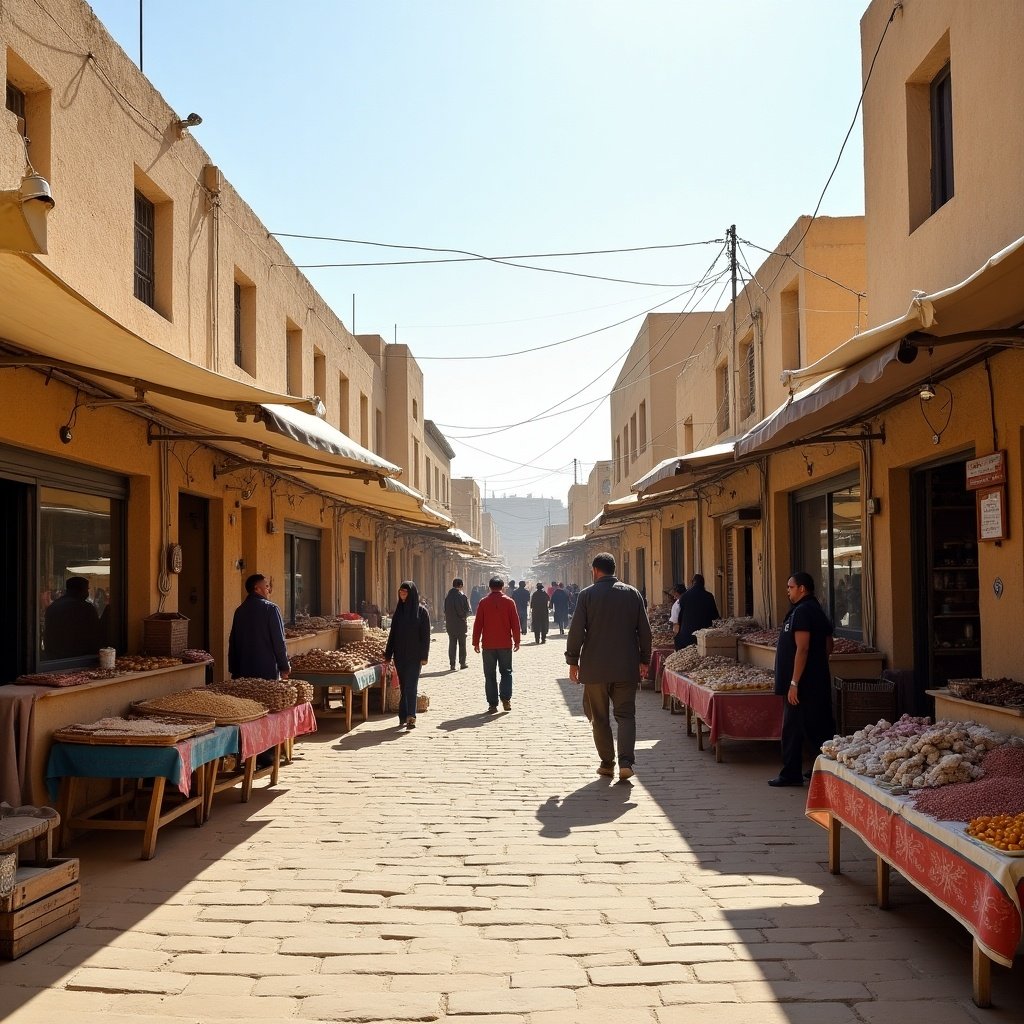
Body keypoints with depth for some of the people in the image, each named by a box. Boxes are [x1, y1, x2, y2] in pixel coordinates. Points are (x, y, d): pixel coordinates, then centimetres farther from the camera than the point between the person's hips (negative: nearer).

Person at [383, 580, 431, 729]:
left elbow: (426, 635, -6)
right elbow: (392, 634, 11)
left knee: (411, 685, -11)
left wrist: (424, 656, -11)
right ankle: (404, 717, 12)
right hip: (400, 655, 4)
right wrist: (387, 656, 9)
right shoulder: (399, 611, 9)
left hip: (414, 656, -4)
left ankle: (410, 716, -14)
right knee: (404, 686, 8)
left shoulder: (421, 611, -4)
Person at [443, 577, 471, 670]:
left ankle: (452, 664, 7)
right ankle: (462, 663, 12)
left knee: (452, 644, 9)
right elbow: (467, 610, -10)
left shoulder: (447, 596, -1)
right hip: (461, 624, -3)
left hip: (450, 624, 3)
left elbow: (445, 610, 5)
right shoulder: (462, 596, -13)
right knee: (462, 644, 9)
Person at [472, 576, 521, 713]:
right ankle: (506, 699, -4)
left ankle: (492, 704, 2)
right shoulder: (509, 602, -1)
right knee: (506, 672, 12)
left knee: (490, 675, 5)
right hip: (505, 644, 0)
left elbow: (478, 624, -1)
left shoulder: (483, 603, -1)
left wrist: (476, 642, 5)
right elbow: (515, 623, -1)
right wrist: (517, 641, 7)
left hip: (488, 645, 0)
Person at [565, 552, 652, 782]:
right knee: (625, 714, 6)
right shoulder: (632, 593, 3)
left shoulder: (586, 595, -5)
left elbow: (576, 631, -7)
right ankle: (626, 761, -9)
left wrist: (573, 661, 3)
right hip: (627, 667, 2)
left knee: (599, 717, 10)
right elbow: (645, 630, 4)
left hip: (595, 668, -2)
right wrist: (644, 660, 12)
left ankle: (607, 763, 14)